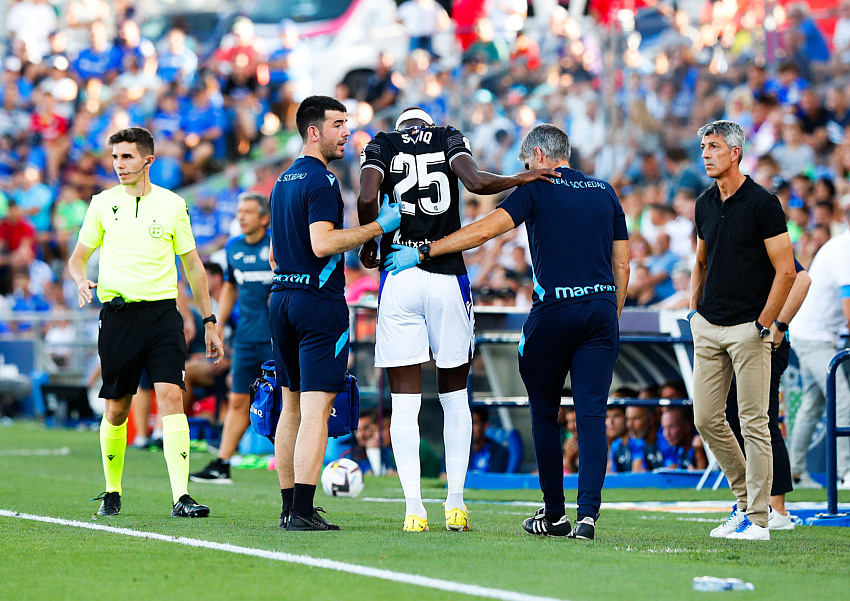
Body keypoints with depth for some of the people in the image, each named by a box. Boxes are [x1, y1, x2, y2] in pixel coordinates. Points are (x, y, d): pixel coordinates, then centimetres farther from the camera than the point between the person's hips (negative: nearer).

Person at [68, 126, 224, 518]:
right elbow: (78, 257, 16)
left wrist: (209, 321, 10)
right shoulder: (103, 204, 8)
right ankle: (112, 493, 23)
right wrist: (81, 282, -8)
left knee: (171, 396, -15)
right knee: (116, 409, 4)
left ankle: (181, 497, -21)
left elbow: (192, 265, 12)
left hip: (162, 311, -1)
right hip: (117, 313, 1)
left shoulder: (172, 204, 6)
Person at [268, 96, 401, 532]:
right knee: (316, 407, -10)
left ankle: (289, 506, 14)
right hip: (319, 300, -9)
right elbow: (322, 243, -22)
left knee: (291, 405, 13)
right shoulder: (321, 180, -11)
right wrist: (378, 225, -18)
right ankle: (303, 510, -16)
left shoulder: (282, 182, 17)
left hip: (281, 299, 9)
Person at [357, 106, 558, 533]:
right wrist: (519, 180, 4)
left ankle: (414, 509, -3)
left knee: (405, 403, 3)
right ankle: (456, 504, 13)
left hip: (398, 277, -1)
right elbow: (476, 183, -11)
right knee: (454, 397, 14)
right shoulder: (449, 139, 9)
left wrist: (369, 244, 5)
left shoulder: (381, 146, 7)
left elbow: (367, 197, -11)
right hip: (447, 278, 1)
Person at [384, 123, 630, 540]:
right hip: (602, 309, 4)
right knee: (592, 415, -1)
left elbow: (485, 230, -10)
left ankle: (553, 513, 14)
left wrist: (423, 251, -5)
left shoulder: (537, 189, 0)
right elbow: (622, 263, 16)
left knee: (544, 412, 11)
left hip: (554, 310, -4)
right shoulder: (605, 192, 16)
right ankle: (588, 513, -12)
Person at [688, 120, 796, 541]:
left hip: (748, 329, -7)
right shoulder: (705, 205, 10)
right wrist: (694, 311, 14)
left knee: (753, 422, -5)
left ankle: (757, 519, -1)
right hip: (708, 328, 7)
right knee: (707, 419, 6)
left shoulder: (763, 203, -10)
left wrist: (764, 325, -13)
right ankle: (744, 499, 22)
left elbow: (786, 271, -11)